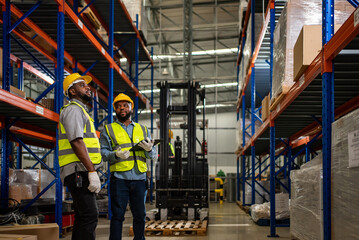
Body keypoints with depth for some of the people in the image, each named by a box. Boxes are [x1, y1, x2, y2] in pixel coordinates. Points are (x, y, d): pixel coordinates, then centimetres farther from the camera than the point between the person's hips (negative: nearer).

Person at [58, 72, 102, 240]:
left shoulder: (80, 110, 26)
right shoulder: (73, 109, -6)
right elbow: (76, 142, -18)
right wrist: (92, 171, -23)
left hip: (81, 175, 11)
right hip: (79, 172, -11)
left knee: (83, 217, 10)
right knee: (90, 216, -16)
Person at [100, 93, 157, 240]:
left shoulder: (143, 129, 19)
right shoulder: (108, 130, 10)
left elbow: (153, 154, 14)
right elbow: (103, 152, 0)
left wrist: (149, 149, -9)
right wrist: (116, 155, -20)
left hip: (139, 179, 3)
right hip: (119, 179, -3)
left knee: (140, 215, 8)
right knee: (118, 215, -4)